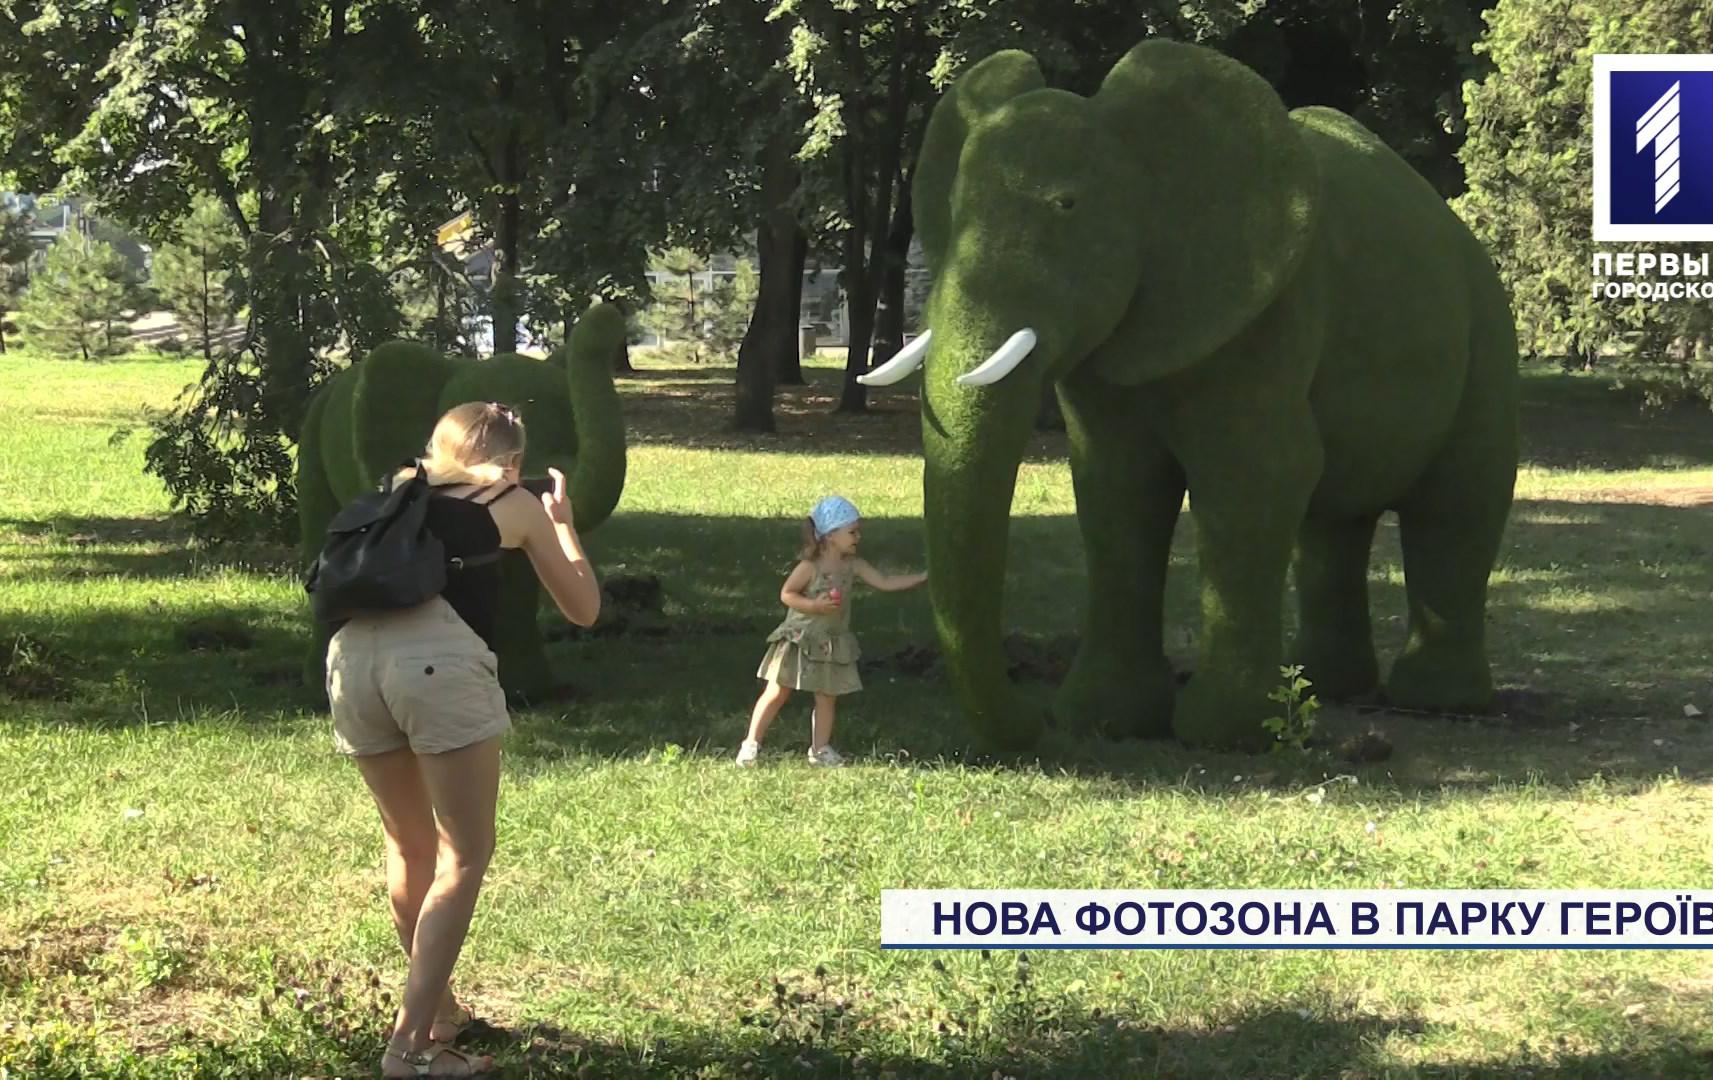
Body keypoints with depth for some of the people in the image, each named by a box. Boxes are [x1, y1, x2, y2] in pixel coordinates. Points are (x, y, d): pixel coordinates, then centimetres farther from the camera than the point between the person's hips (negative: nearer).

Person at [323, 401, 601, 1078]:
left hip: (351, 650, 5)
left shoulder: (402, 493, 31)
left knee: (410, 845, 22)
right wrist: (562, 522, 45)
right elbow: (583, 610, 30)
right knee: (464, 855, 2)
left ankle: (438, 1007, 35)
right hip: (438, 656, -5)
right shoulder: (516, 503, 23)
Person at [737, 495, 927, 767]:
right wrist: (814, 605, -26)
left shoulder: (853, 566, 0)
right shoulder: (810, 567, -16)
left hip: (831, 646, 5)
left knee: (827, 699, 8)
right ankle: (751, 744, 3)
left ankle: (820, 749, 19)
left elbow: (886, 583, -1)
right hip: (800, 640, -5)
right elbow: (786, 594, -12)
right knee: (777, 694, -3)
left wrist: (925, 577, -8)